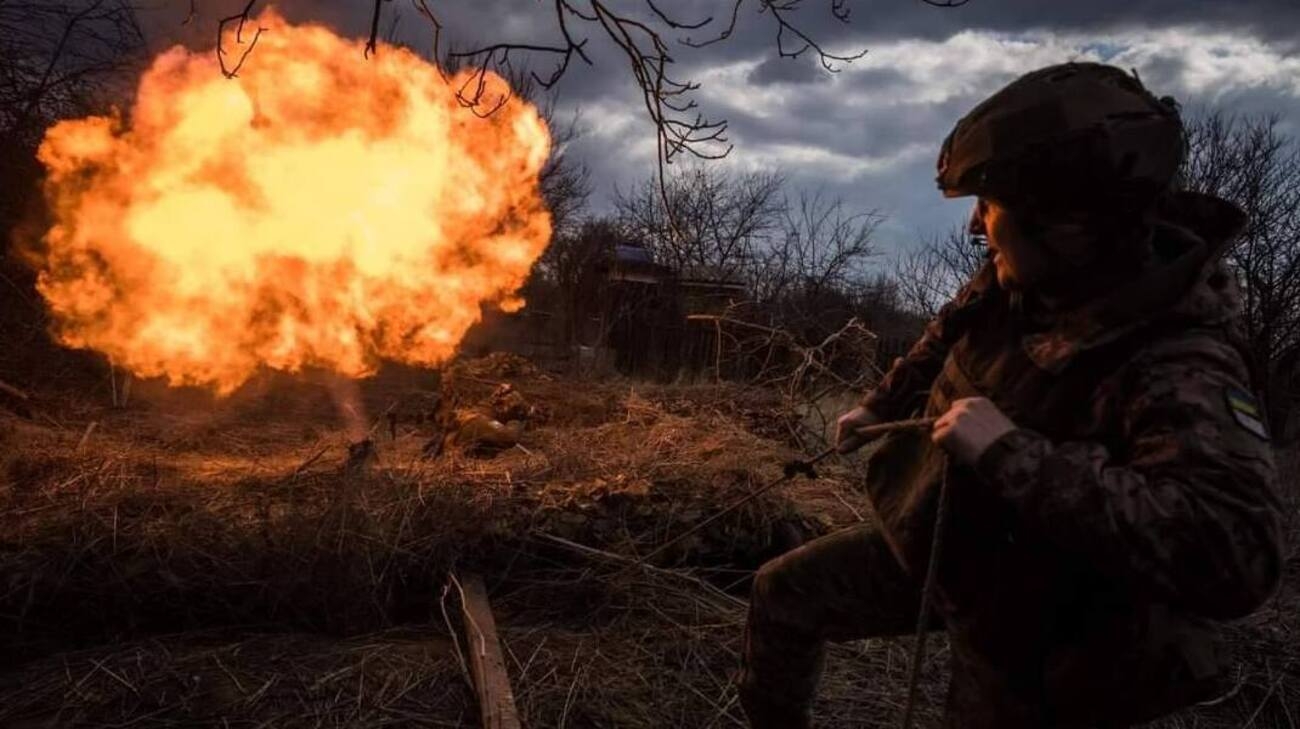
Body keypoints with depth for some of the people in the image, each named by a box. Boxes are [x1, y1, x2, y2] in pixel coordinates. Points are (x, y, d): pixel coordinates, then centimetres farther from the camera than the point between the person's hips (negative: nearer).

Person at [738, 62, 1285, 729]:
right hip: (932, 545, 7)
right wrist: (879, 404, 22)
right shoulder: (1023, 280, -12)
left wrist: (1012, 453, -46)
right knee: (783, 594, 11)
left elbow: (1235, 552, -47)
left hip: (1022, 616, -6)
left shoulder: (1178, 368, -33)